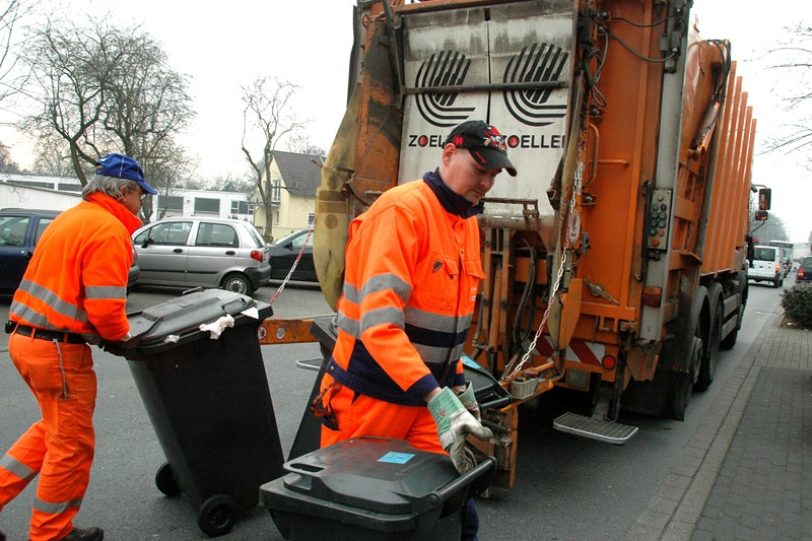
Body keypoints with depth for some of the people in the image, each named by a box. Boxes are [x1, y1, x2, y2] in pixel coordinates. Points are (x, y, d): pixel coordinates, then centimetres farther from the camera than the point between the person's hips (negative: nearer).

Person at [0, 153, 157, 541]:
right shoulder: (110, 230, -16)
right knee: (72, 444, 8)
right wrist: (122, 334, -3)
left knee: (54, 428, 25)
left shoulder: (72, 218, 15)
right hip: (58, 349, -9)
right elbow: (105, 307, -23)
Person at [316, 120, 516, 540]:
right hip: (369, 397, -7)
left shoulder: (467, 222, 9)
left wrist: (456, 383, 10)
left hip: (427, 398, 7)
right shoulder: (402, 209, -18)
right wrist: (436, 396, -33)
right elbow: (378, 322, -27)